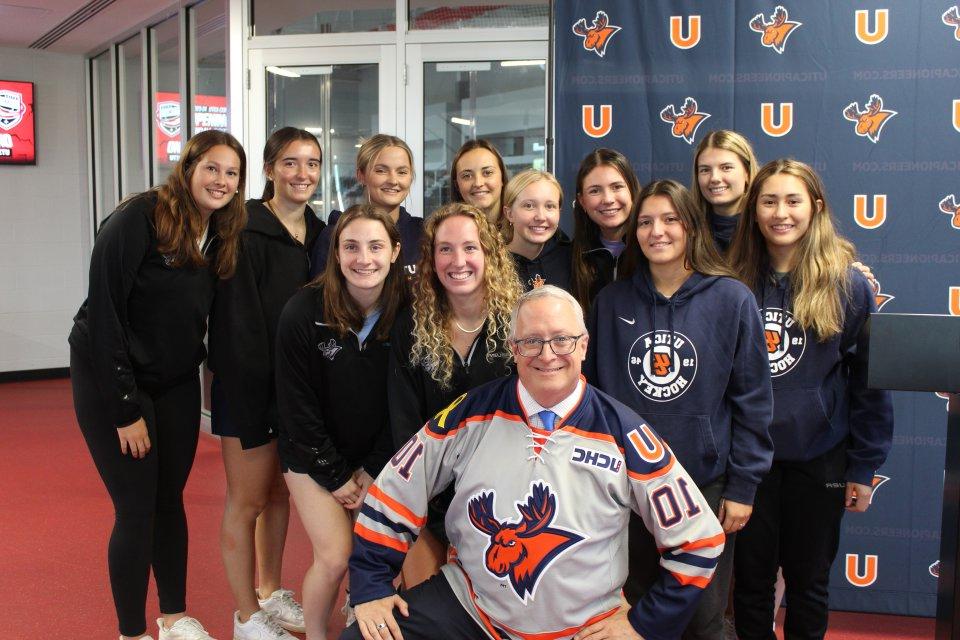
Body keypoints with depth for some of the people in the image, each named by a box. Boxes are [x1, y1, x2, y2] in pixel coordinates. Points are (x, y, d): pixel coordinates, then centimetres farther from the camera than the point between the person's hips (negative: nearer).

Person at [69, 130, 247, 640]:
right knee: (137, 510, -2)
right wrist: (126, 408, -19)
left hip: (177, 385, 6)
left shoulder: (220, 237, 3)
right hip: (112, 382, -6)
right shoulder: (139, 218, -18)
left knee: (170, 500, 14)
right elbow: (103, 313, -20)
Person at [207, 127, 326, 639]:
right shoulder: (246, 231, -14)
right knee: (247, 501, 4)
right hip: (250, 389, -7)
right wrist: (257, 392, -19)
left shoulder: (318, 232, 7)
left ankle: (270, 592, 33)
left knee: (279, 491, 17)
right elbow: (237, 321, -17)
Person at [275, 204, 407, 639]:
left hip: (376, 456, 2)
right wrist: (335, 476, -9)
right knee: (335, 560, -10)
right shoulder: (303, 313, -18)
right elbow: (297, 406, -12)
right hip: (314, 455, -2)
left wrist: (374, 469, -6)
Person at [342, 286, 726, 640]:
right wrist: (371, 586, 2)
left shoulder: (622, 434, -11)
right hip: (467, 605, -1)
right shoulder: (473, 413, -7)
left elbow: (699, 539, -5)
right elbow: (394, 493, 2)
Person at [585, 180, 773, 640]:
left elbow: (753, 399, -4)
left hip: (706, 484, -2)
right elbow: (592, 390, 8)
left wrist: (742, 486, -6)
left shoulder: (731, 299, -6)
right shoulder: (611, 302, 2)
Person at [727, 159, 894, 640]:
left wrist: (864, 466, -4)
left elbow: (869, 381, -3)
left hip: (819, 457, -1)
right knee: (751, 577, 13)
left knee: (808, 579, 15)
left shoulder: (848, 285, -6)